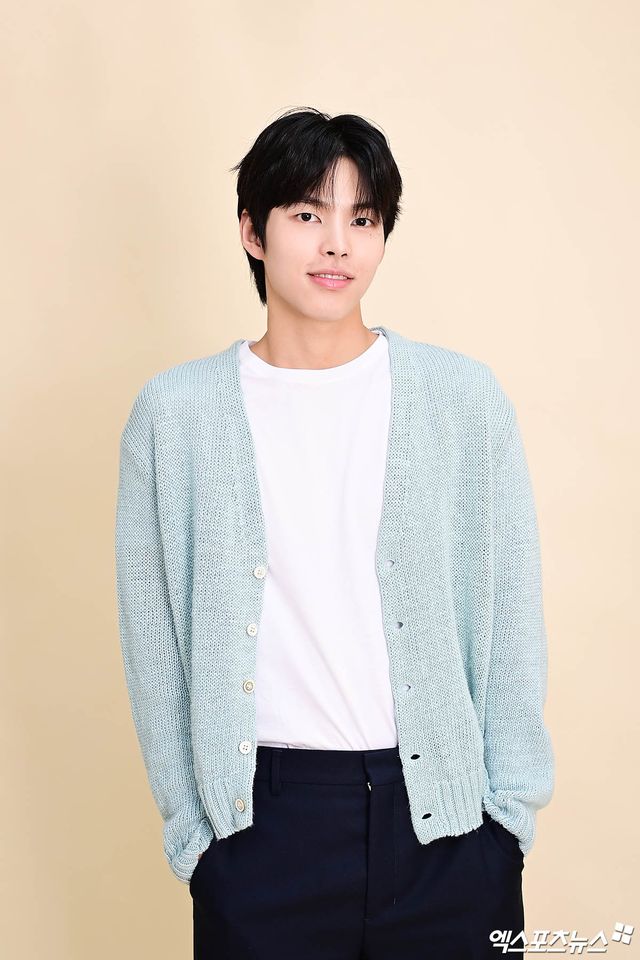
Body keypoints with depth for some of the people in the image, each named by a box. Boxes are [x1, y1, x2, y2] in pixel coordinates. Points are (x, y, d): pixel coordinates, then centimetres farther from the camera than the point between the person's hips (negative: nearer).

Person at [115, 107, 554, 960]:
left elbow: (511, 619, 2)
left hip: (447, 813, 1)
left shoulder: (465, 397, -1)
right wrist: (188, 825, 1)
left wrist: (513, 807, 1)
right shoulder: (174, 414, -2)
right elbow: (154, 642, 2)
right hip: (262, 821, 0)